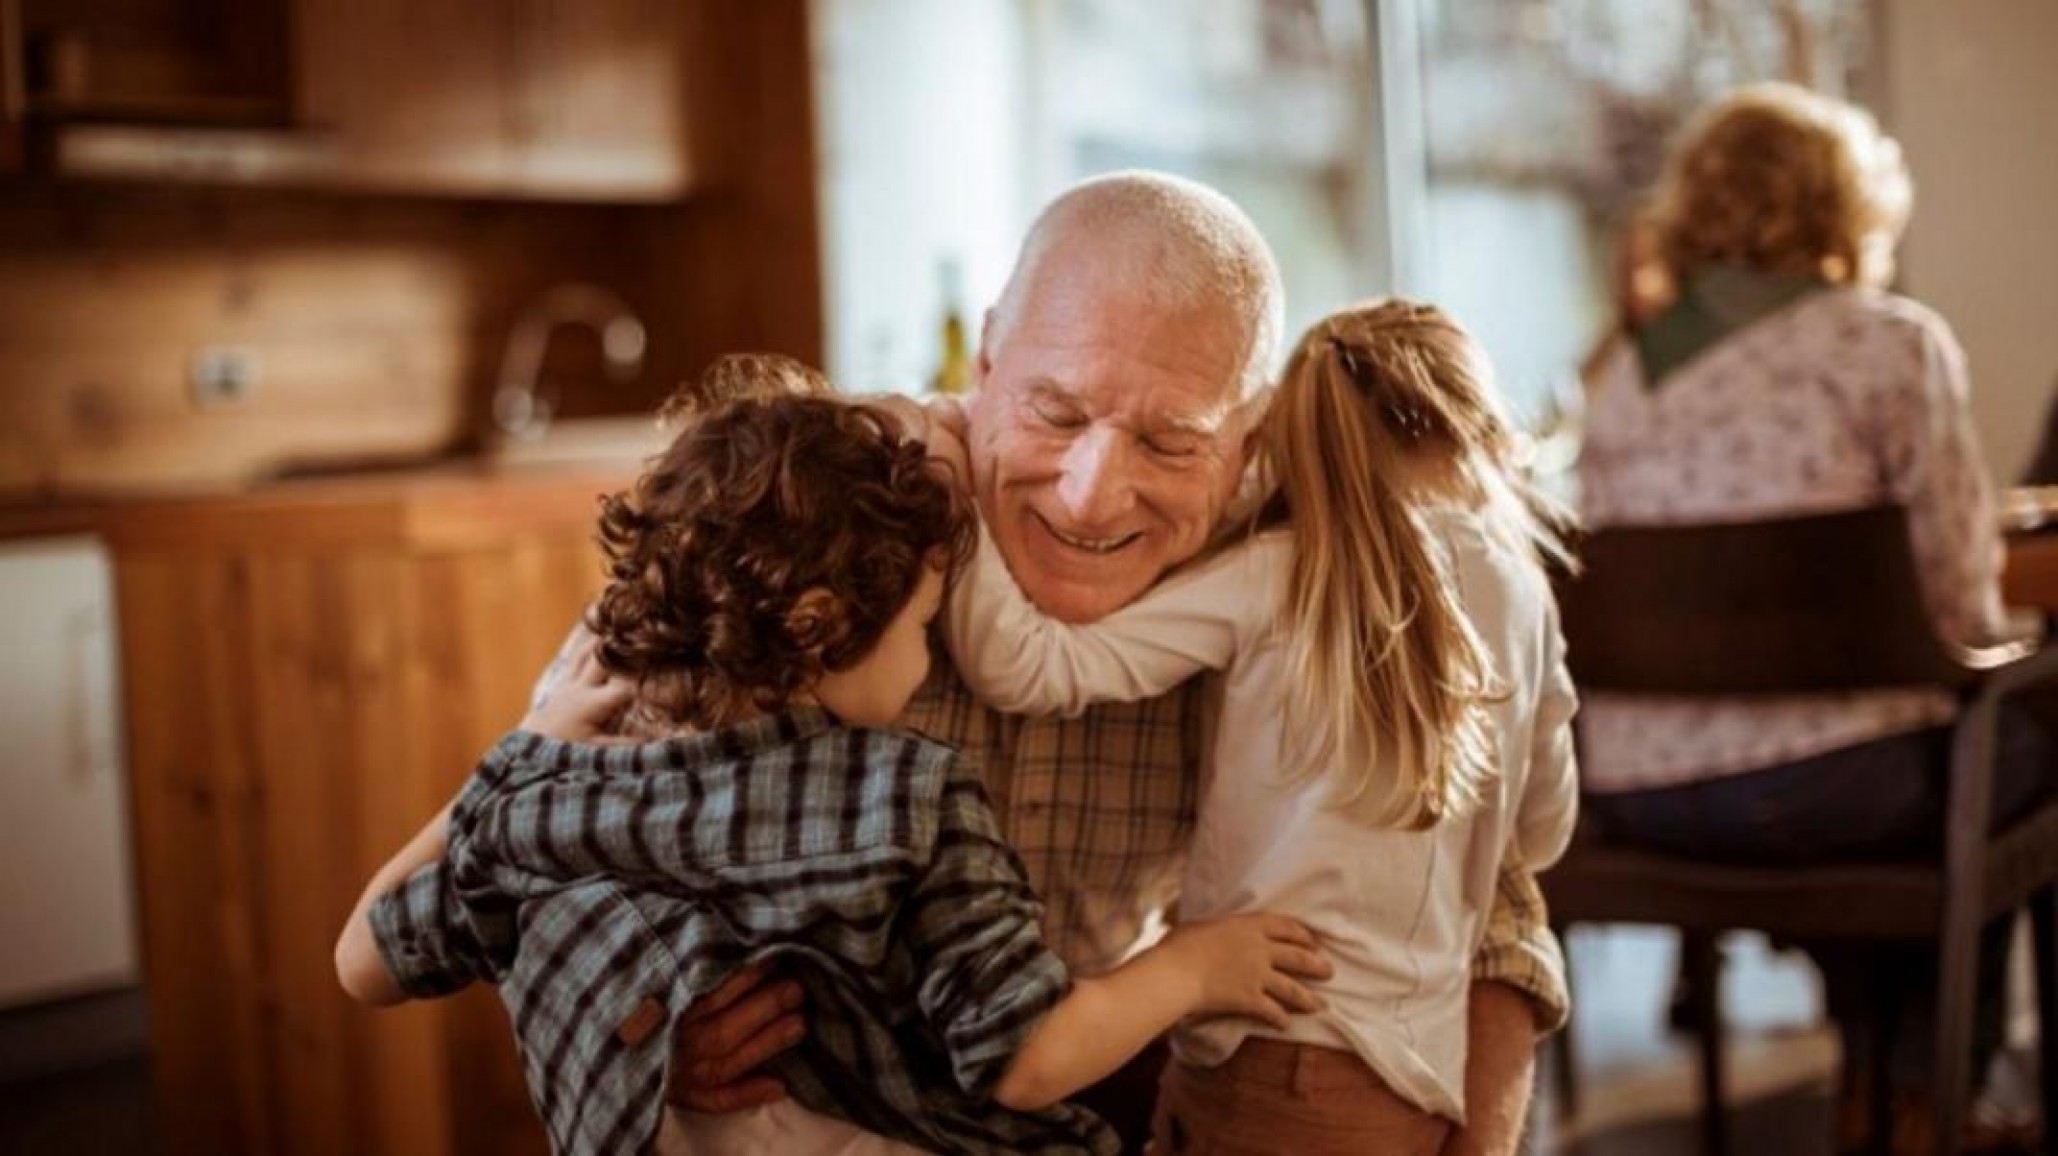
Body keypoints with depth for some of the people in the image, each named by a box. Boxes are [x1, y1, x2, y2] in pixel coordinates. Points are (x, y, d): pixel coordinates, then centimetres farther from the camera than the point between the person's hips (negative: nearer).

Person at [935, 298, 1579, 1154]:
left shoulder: (1275, 572, -10)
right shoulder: (1521, 592, 4)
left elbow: (1019, 666, -14)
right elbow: (1544, 834, 17)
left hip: (1266, 1058, -5)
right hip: (1408, 1072, 5)